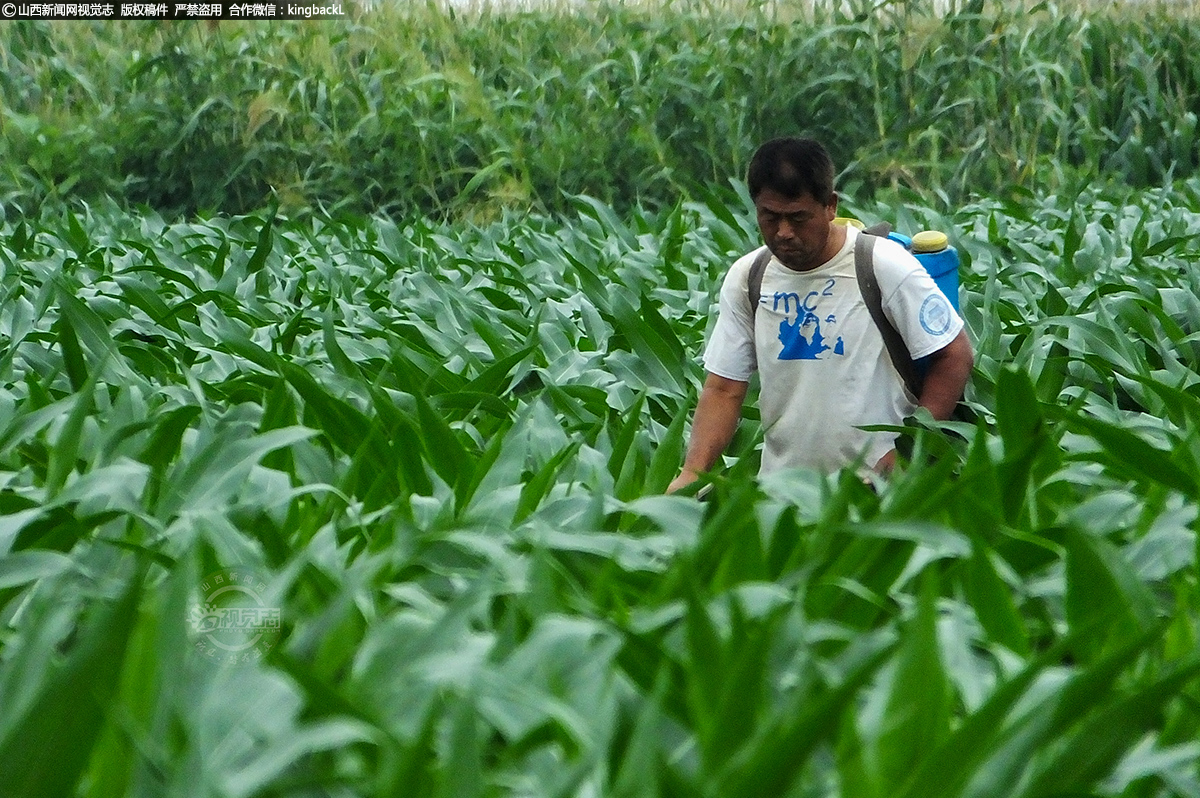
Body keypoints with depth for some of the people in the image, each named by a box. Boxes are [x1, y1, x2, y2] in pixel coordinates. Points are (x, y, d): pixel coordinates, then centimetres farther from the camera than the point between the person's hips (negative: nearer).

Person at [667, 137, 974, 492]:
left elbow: (955, 356, -2)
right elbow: (723, 389, 6)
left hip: (876, 483, -4)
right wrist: (691, 473, -10)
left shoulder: (887, 268, -7)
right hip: (780, 488, 4)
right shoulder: (745, 279, 5)